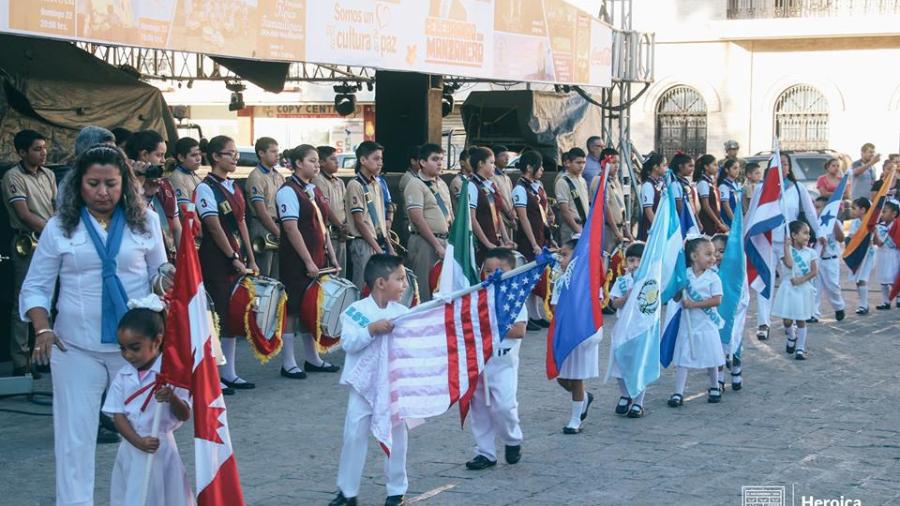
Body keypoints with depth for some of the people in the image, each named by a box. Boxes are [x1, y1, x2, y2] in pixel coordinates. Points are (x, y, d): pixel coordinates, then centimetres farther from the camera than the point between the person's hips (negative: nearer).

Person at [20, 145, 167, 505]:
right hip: (75, 348, 0)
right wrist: (42, 328, -12)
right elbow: (35, 286, 5)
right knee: (75, 435, 1)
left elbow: (161, 273, 14)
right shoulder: (60, 226, 2)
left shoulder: (145, 221, 4)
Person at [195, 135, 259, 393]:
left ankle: (228, 372, 17)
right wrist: (234, 258, -17)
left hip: (236, 258, 8)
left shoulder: (233, 186, 13)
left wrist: (250, 259, 12)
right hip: (216, 259, -8)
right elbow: (214, 227, -15)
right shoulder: (206, 188, -10)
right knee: (216, 316, -4)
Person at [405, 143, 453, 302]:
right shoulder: (416, 185, -9)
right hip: (424, 241, -8)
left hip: (443, 239, 8)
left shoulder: (442, 184, 15)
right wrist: (437, 245, -16)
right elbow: (417, 219, -15)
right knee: (425, 290, -6)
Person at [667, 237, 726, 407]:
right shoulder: (684, 275, -1)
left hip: (707, 325, -1)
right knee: (682, 359, 0)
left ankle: (714, 388, 29)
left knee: (711, 359, 9)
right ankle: (678, 393, 2)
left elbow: (717, 300, -14)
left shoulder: (713, 277, -6)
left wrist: (694, 304, -18)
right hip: (687, 324, 1)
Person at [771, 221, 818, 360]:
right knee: (787, 320, 1)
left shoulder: (810, 252, 2)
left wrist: (802, 279, -16)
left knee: (801, 320, 4)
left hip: (804, 288, 1)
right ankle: (791, 338, 32)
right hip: (789, 288, -1)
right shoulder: (788, 250, -4)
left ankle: (800, 348, 11)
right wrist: (787, 246, -18)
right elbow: (789, 264, -23)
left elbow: (814, 271, -4)